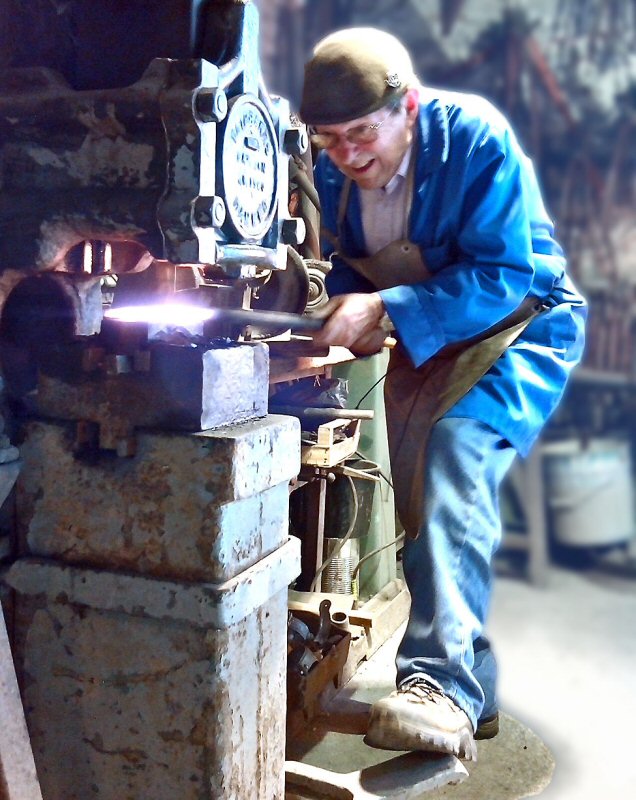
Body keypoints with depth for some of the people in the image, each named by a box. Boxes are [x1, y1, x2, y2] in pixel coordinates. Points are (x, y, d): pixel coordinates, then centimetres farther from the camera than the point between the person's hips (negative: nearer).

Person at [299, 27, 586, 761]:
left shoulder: (476, 137, -23)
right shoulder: (334, 171, -6)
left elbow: (504, 277, -28)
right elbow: (342, 264, 5)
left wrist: (386, 308, -36)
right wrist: (350, 309, -19)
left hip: (518, 326, -6)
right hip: (423, 340, 7)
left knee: (454, 455, -32)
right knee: (422, 489, 6)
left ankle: (442, 682, -34)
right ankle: (472, 688, 21)